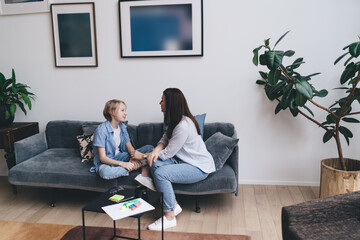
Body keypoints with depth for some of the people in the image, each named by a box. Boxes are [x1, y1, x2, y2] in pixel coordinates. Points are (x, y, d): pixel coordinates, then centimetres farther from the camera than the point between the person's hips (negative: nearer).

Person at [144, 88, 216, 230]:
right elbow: (165, 139, 10)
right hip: (183, 160, 9)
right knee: (155, 164, -13)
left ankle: (169, 217, -10)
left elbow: (168, 153, -21)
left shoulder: (184, 126, -27)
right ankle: (174, 205, -3)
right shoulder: (175, 120, 5)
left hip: (200, 167, -9)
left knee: (160, 173, -27)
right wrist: (156, 150, -15)